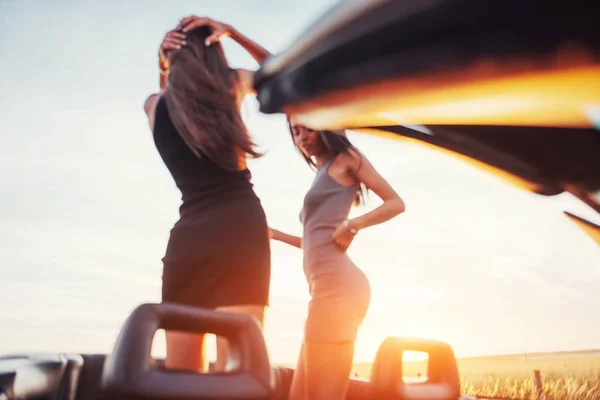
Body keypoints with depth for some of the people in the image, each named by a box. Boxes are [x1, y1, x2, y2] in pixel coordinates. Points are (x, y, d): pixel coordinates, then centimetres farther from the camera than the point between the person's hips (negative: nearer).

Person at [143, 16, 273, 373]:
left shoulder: (153, 106, 15)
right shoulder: (232, 83, 8)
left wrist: (164, 63, 22)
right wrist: (232, 33, 17)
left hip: (187, 236, 3)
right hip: (240, 225, -3)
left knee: (180, 378, 7)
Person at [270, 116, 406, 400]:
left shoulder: (345, 158, 7)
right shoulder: (323, 174, 28)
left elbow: (396, 203, 1)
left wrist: (353, 225, -12)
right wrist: (276, 234, 29)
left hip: (336, 282, -9)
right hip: (326, 285, 9)